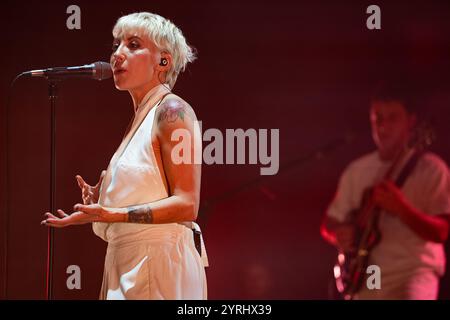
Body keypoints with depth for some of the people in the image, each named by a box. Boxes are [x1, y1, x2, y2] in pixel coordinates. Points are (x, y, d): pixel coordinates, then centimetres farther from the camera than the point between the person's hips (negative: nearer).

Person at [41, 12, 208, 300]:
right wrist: (102, 204, 12)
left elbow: (187, 205, -17)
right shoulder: (142, 117, 17)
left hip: (160, 264, -8)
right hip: (129, 265, 8)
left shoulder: (172, 111, -9)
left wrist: (113, 214, -23)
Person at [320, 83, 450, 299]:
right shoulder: (357, 170, 11)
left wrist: (401, 208, -27)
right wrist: (339, 235, -7)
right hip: (365, 278, 5)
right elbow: (329, 223, 16)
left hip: (414, 271, -5)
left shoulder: (431, 169, -4)